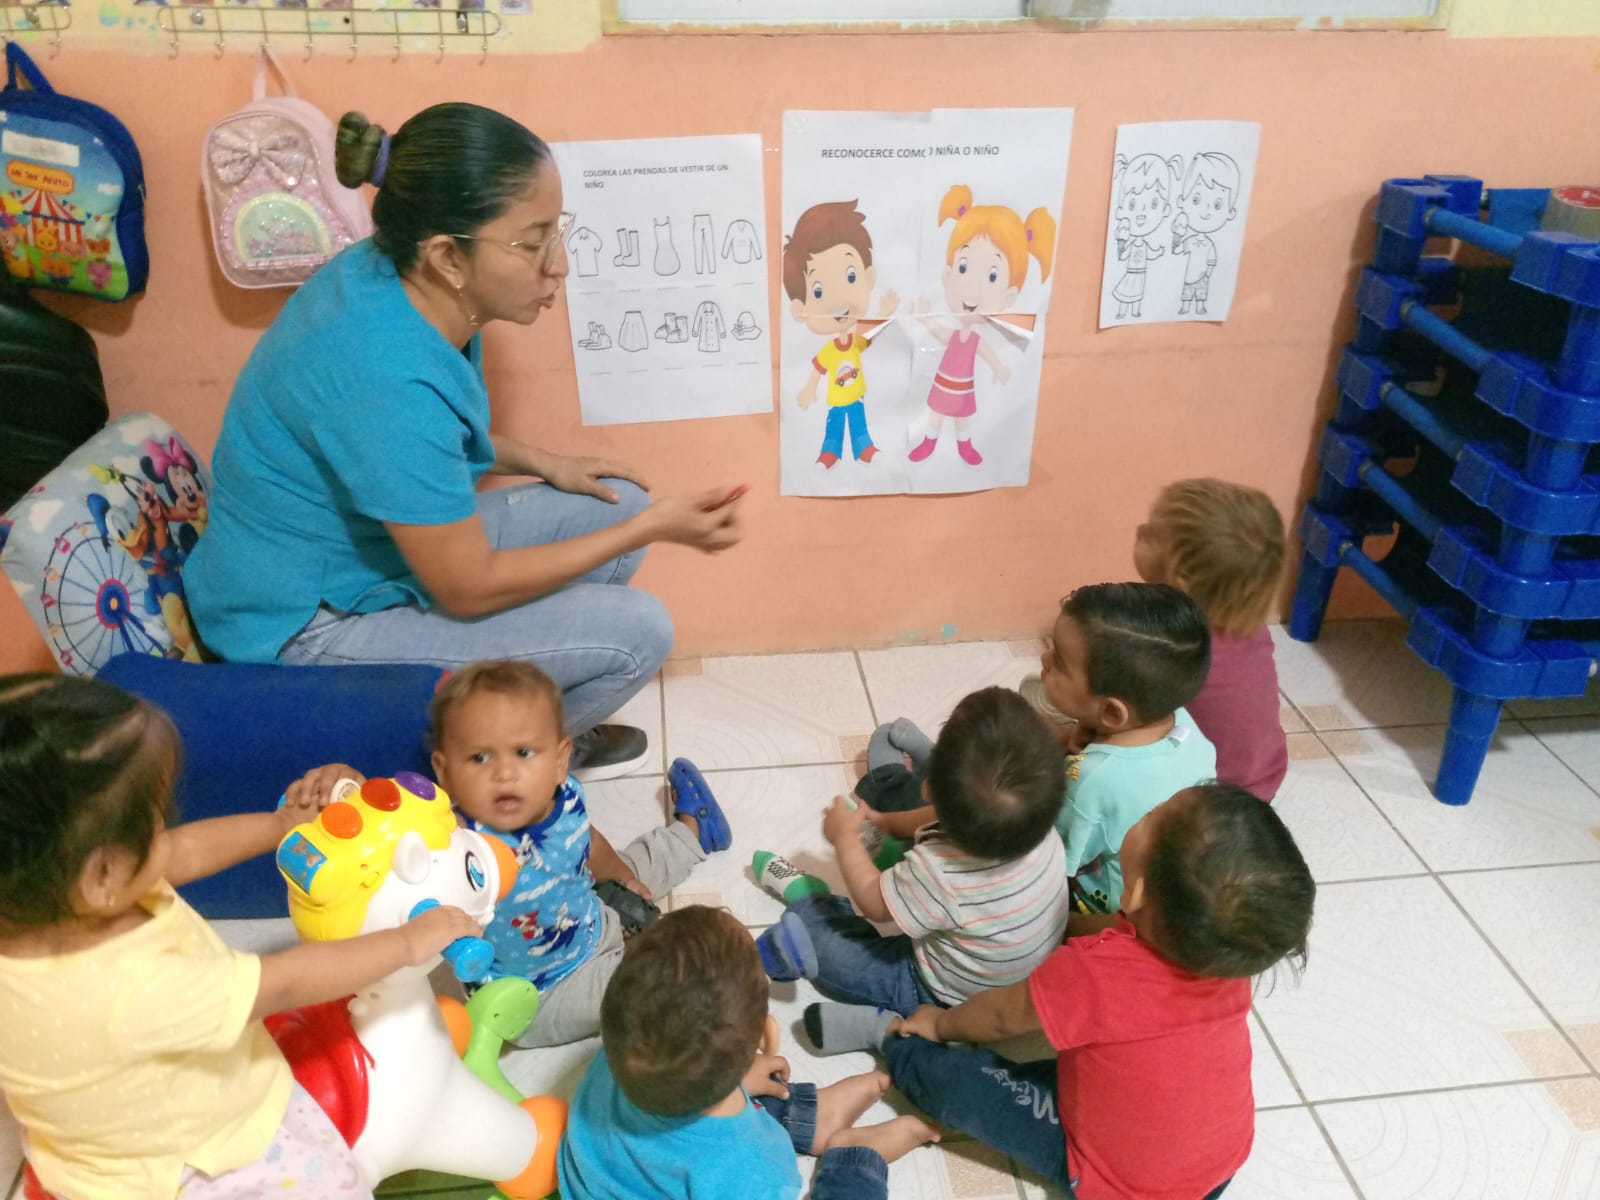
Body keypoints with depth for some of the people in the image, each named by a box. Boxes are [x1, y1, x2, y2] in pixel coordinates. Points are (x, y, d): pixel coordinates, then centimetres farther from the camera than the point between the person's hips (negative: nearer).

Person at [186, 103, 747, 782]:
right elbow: (468, 589, -25)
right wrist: (654, 528, -20)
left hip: (370, 542, 9)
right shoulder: (390, 374, -35)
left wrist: (543, 463, 5)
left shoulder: (387, 272, -8)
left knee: (619, 501, 6)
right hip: (309, 628, -9)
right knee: (637, 632, -15)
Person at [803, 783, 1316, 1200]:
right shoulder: (1227, 943, -19)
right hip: (1224, 1158, 6)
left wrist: (940, 1024, 6)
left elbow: (1001, 1016, -14)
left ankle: (888, 1033, 23)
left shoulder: (1093, 974, -36)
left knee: (951, 1076, -2)